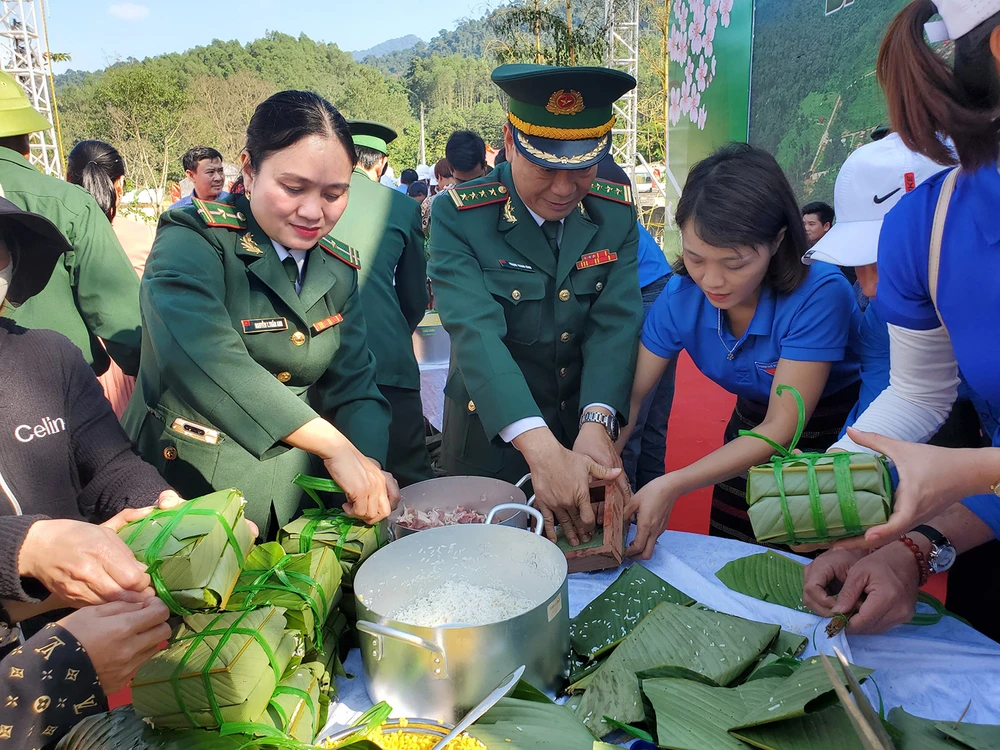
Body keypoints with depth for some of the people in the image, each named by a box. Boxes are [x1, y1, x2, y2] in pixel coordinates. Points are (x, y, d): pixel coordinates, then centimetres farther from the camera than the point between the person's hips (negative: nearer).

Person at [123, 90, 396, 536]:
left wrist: (368, 463, -19)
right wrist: (335, 447, -36)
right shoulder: (192, 239, -15)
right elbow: (202, 358, -32)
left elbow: (354, 384, 0)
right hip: (185, 495, -5)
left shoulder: (338, 266, 3)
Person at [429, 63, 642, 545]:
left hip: (587, 431, 4)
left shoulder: (616, 209, -6)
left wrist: (596, 424, -30)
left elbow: (615, 322, -13)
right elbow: (477, 334, -30)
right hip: (490, 438, -3)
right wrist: (541, 448, -42)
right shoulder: (459, 217, -18)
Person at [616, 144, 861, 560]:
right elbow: (629, 393, -16)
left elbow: (783, 428, -32)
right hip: (753, 430, 4)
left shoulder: (819, 295, -33)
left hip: (832, 437, -4)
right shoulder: (681, 295, -20)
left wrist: (674, 485, -41)